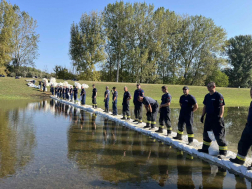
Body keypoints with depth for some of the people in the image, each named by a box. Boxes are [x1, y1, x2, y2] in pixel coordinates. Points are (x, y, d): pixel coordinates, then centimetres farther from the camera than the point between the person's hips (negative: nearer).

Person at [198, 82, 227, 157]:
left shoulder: (219, 96, -11)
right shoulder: (207, 96, 11)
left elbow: (222, 107, -14)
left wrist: (220, 117, -19)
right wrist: (202, 115, 16)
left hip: (217, 119, -8)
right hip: (208, 117, 8)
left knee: (219, 135, -4)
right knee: (206, 133, 15)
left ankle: (223, 152, 6)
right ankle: (205, 148, 29)